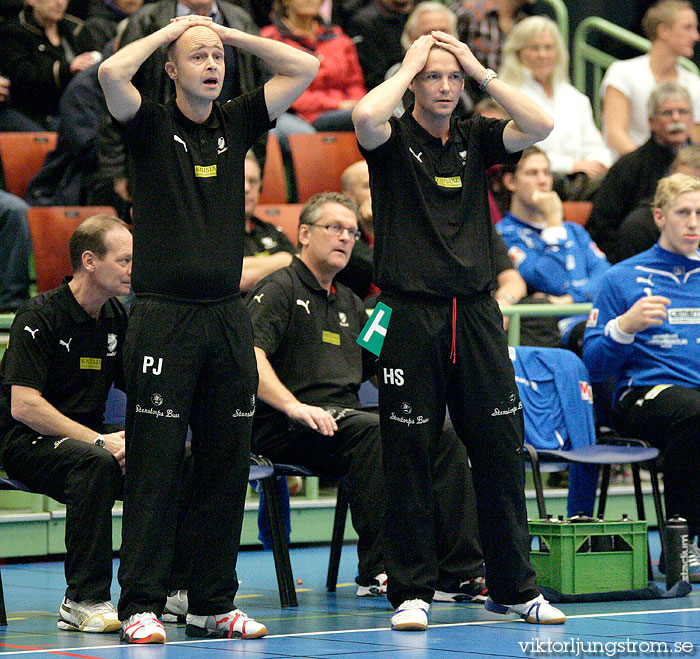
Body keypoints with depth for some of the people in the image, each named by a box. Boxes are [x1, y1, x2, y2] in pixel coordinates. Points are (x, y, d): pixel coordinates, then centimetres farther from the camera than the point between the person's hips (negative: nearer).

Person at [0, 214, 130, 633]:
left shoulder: (117, 319, 9)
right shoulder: (40, 318, -13)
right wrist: (98, 441, -26)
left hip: (86, 437, 7)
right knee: (95, 464, -38)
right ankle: (84, 601, -35)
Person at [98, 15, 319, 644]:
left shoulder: (237, 123, 12)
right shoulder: (150, 126, 0)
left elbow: (305, 67, 11)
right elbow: (112, 72, -18)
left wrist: (230, 33, 8)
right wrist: (171, 29, -4)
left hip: (227, 317, 5)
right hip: (163, 315, -5)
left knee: (227, 468, 6)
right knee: (154, 467, -5)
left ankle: (214, 603, 13)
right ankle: (141, 605, -2)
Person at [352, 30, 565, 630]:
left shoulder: (476, 138, 11)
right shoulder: (393, 140, 1)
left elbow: (540, 126, -6)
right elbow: (365, 117, -23)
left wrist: (481, 70, -3)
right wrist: (408, 66, -8)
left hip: (476, 314, 3)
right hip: (411, 315, -3)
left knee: (501, 450, 4)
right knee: (410, 458, 1)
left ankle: (514, 587, 14)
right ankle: (412, 592, 9)